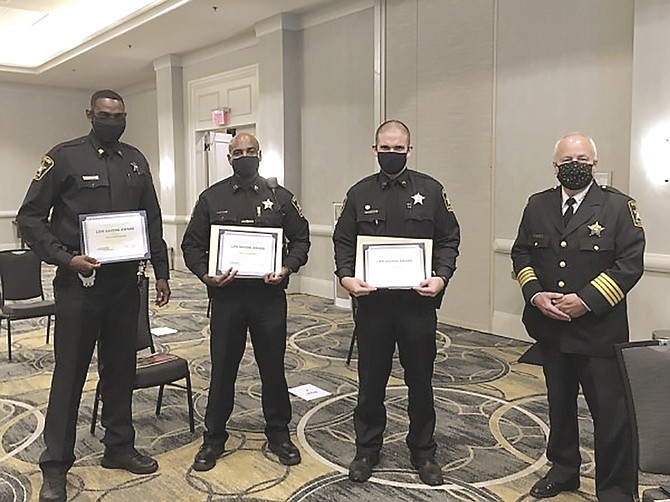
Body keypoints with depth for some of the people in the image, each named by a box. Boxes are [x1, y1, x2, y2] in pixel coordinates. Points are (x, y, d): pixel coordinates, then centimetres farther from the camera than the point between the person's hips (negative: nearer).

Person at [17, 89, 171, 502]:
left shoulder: (136, 161, 10)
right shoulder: (64, 157, -4)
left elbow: (153, 220, 14)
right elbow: (30, 217, -5)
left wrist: (161, 271, 10)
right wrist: (66, 258, -17)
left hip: (126, 282, 4)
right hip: (78, 283, -4)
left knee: (121, 369, 13)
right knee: (70, 373, 4)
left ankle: (119, 447, 28)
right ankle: (56, 465, 17)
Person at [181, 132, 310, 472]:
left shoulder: (280, 197, 5)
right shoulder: (212, 198, 5)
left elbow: (301, 239, 6)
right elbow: (192, 244, 5)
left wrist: (287, 268, -11)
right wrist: (205, 274, -12)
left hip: (270, 295, 0)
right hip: (226, 295, 0)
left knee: (273, 367, 10)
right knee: (222, 368, 8)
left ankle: (278, 434, 28)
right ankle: (213, 438, 25)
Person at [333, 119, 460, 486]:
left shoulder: (430, 190, 2)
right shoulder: (360, 193, 5)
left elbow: (449, 239, 1)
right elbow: (343, 242, 4)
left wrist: (441, 276, -15)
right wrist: (346, 277, -13)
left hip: (419, 303, 0)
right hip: (372, 303, 1)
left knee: (420, 381, 12)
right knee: (371, 380, 11)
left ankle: (423, 452, 30)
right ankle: (367, 450, 29)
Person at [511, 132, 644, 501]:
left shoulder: (618, 206, -5)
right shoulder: (537, 205, 7)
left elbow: (630, 263, -10)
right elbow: (521, 253, 9)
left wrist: (587, 300, -18)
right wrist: (534, 294, -7)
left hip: (600, 330, -4)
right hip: (550, 328, 4)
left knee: (611, 412, 1)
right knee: (559, 403, 19)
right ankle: (563, 469, 37)